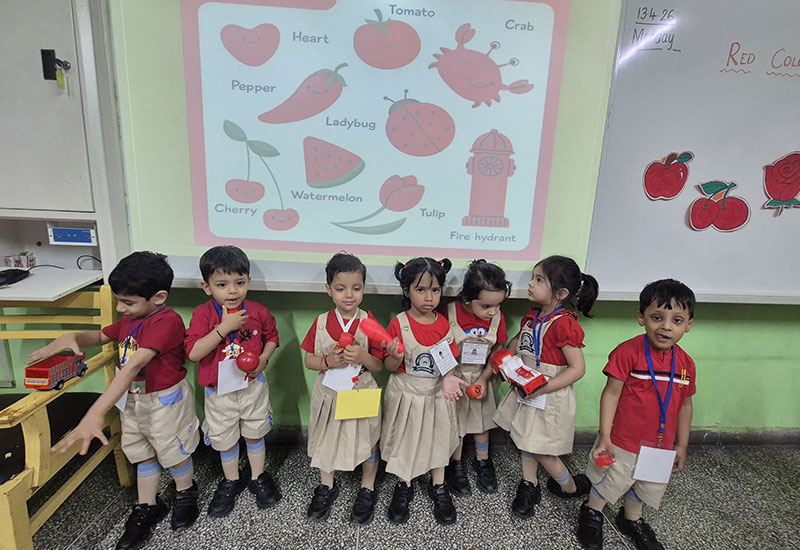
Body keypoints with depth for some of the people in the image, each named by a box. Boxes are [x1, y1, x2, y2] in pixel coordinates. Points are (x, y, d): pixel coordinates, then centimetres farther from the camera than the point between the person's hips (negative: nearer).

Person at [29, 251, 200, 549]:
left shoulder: (167, 322, -31)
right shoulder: (130, 319, -2)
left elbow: (133, 367, -39)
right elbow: (100, 336, 16)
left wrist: (96, 413, -44)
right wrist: (71, 338, -8)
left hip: (165, 400, -8)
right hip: (133, 399, 8)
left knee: (174, 452, 13)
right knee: (142, 454, 22)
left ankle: (185, 493, 42)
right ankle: (147, 508, 42)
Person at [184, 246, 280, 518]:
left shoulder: (258, 311, -11)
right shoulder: (203, 314, -15)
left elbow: (271, 336, 5)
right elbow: (193, 352, -24)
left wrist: (264, 358, -13)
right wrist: (224, 327, -31)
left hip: (253, 386, 1)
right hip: (219, 390, 0)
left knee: (254, 433, 18)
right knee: (225, 438, 18)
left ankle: (258, 477, 41)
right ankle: (231, 481, 43)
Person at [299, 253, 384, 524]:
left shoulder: (369, 323, -12)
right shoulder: (321, 322, -9)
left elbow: (379, 365, -8)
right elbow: (308, 360, -3)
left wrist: (362, 356, -27)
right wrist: (328, 361, -22)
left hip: (362, 393, -1)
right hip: (328, 394, 2)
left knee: (368, 440, 13)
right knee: (326, 439, 19)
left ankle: (367, 490, 39)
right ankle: (326, 486, 45)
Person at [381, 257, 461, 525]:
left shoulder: (444, 325, -6)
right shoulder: (398, 324, -15)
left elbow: (448, 360, 0)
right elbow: (390, 367, -11)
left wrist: (449, 378, -20)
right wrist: (395, 358, -33)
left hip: (436, 393, 3)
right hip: (405, 395, -2)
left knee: (439, 437, 16)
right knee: (404, 438, 14)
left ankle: (438, 486, 40)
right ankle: (404, 487, 38)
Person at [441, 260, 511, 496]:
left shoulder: (497, 317, -14)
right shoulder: (450, 313, -24)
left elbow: (498, 352, -3)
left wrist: (484, 379, -11)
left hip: (481, 379, 3)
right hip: (455, 377, -3)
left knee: (482, 421, 20)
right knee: (455, 423, 13)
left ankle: (482, 461, 44)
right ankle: (455, 465, 36)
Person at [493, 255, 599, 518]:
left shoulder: (564, 324, -23)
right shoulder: (532, 315, 1)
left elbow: (577, 368, -22)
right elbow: (517, 341, 19)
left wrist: (542, 388, -25)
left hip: (550, 396, -7)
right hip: (526, 391, 8)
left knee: (540, 449, 5)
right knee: (525, 439, 18)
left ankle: (570, 486, 34)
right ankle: (529, 487, 39)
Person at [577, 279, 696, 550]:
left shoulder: (686, 363, -4)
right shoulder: (628, 352, -22)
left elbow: (685, 405, 7)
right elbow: (611, 393, -18)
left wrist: (681, 447, 12)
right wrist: (604, 437, -19)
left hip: (660, 446, 5)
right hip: (622, 442, -5)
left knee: (645, 485, 26)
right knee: (608, 481, 15)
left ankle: (631, 519, 54)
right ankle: (591, 513, 44)